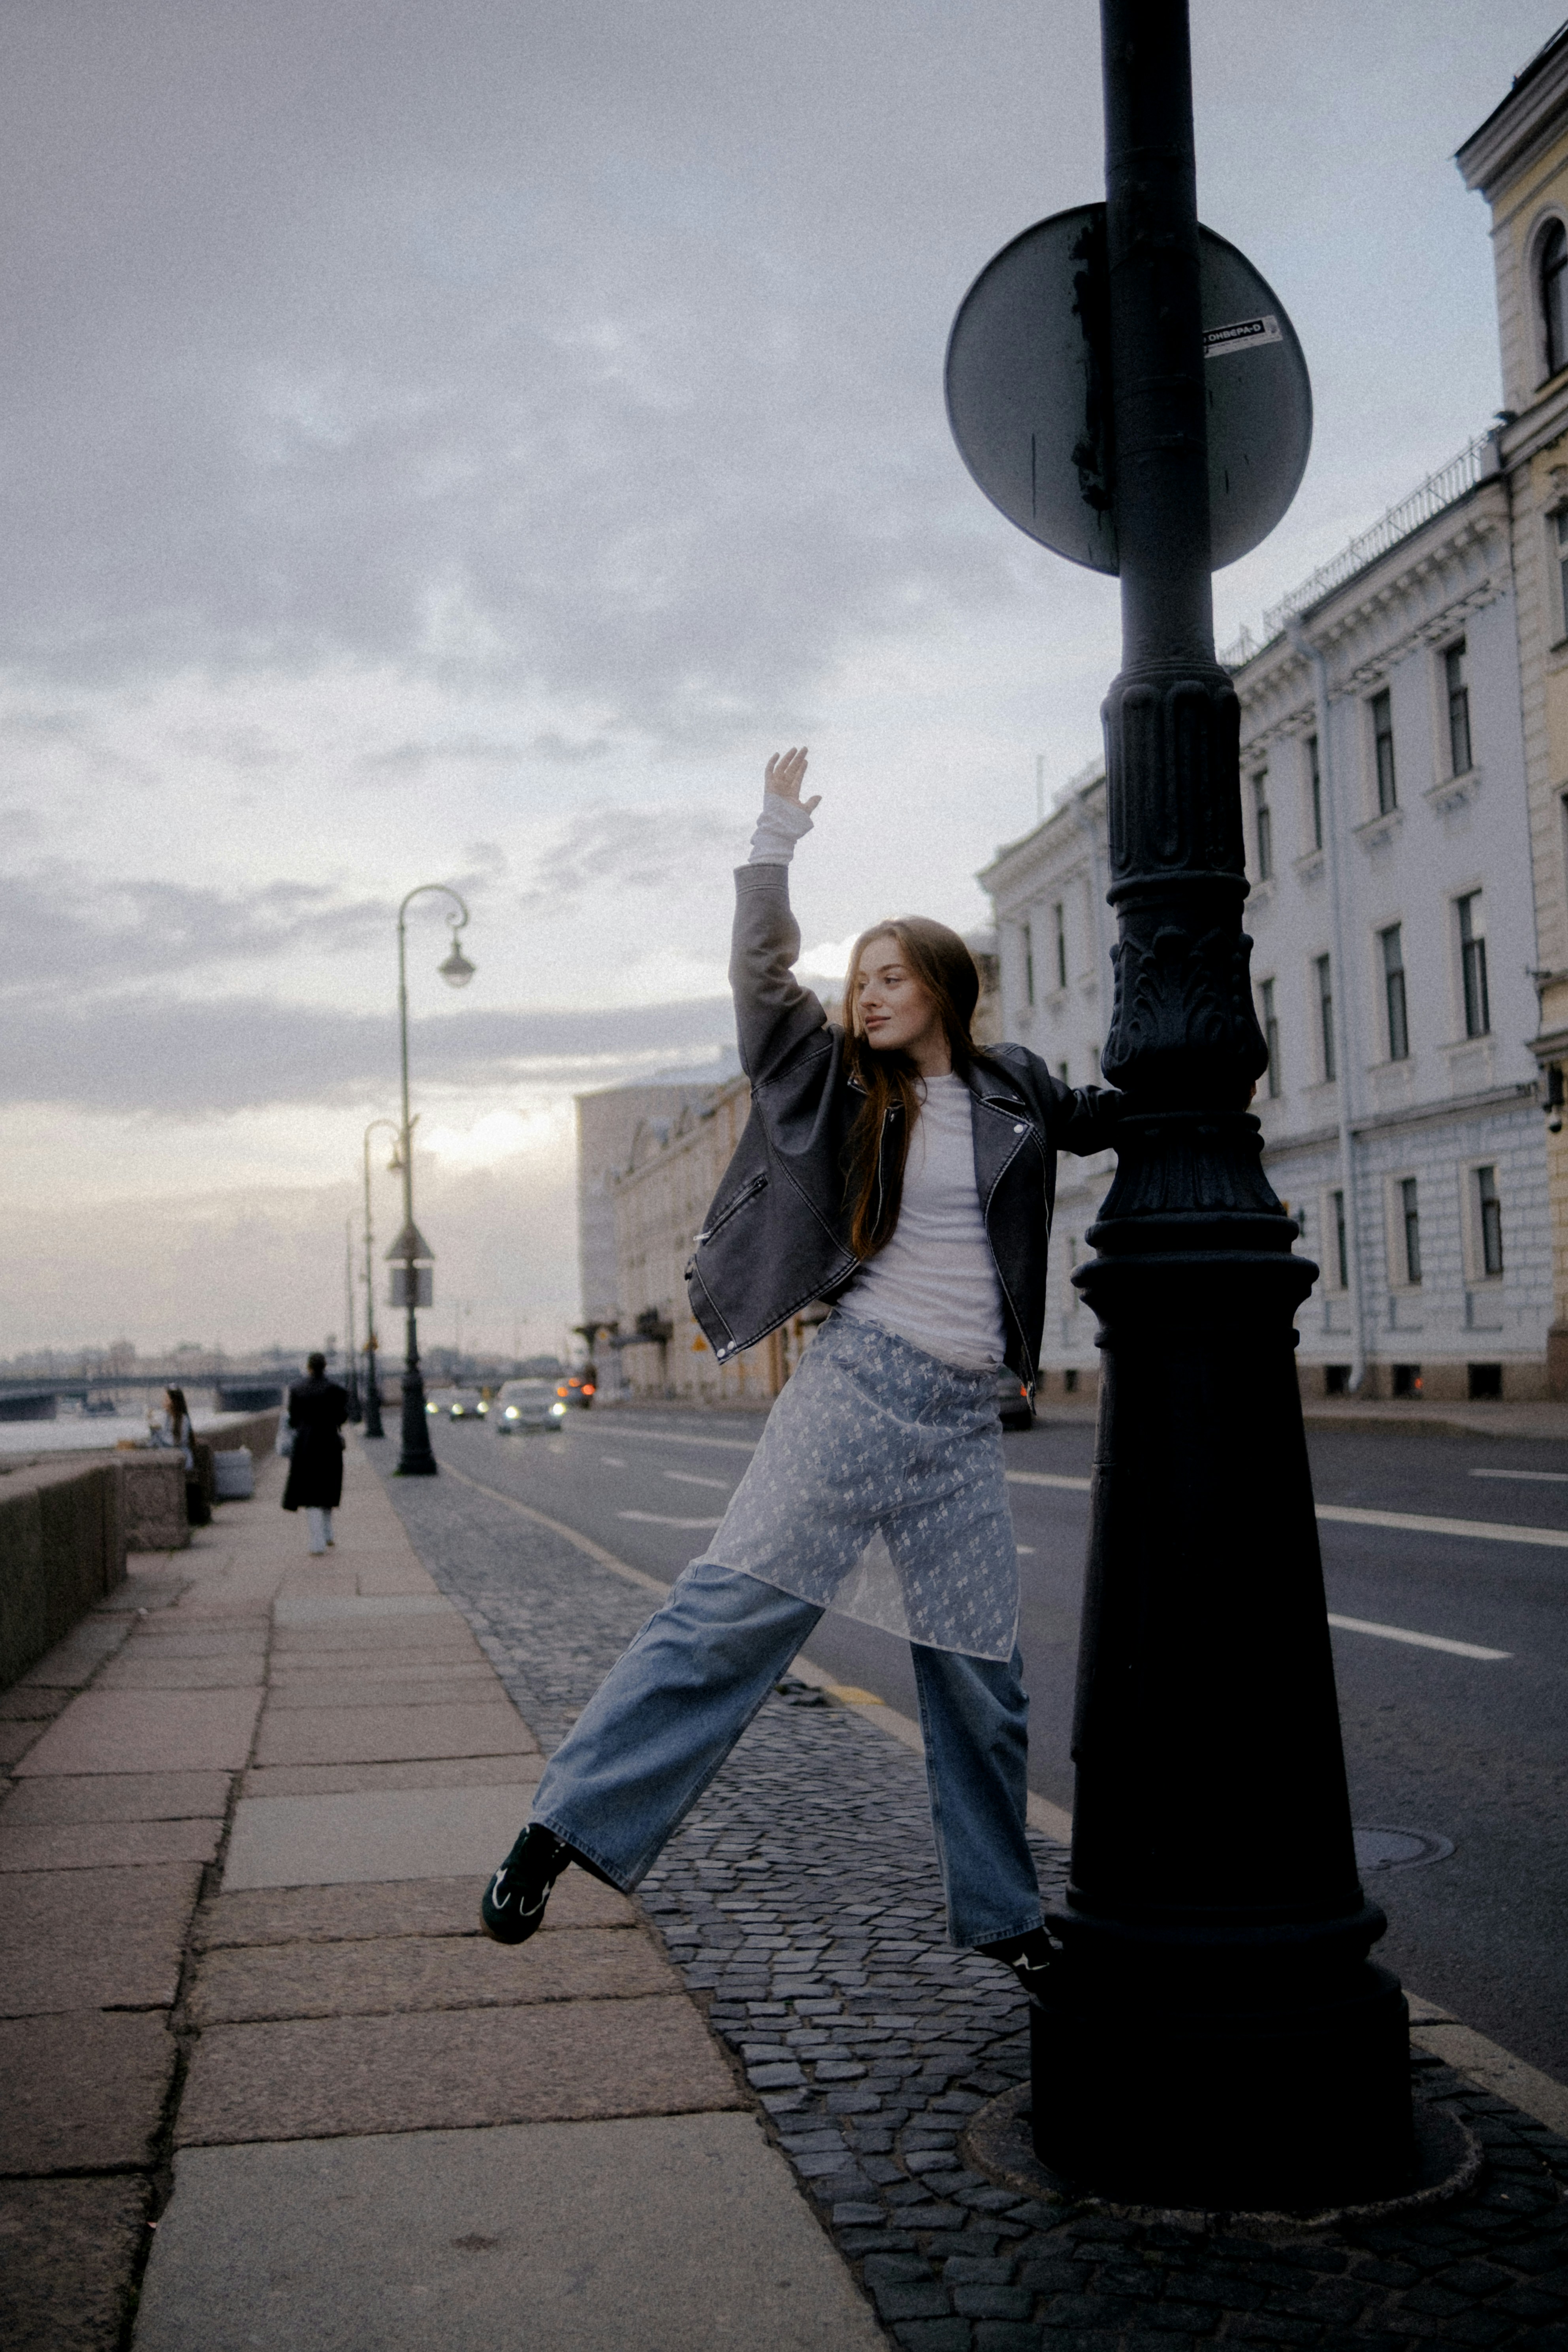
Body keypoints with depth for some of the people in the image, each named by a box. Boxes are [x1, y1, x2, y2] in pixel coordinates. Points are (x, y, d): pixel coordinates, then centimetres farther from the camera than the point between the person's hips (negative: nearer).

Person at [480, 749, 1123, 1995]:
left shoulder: (1014, 1089, 12)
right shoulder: (848, 1083, 5)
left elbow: (1111, 1116, 32)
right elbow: (762, 983, -5)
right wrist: (776, 843, -9)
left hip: (967, 1413, 3)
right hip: (863, 1380, -3)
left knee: (982, 1674, 8)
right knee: (738, 1600, -13)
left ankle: (1003, 1917, 22)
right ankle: (568, 1824, -12)